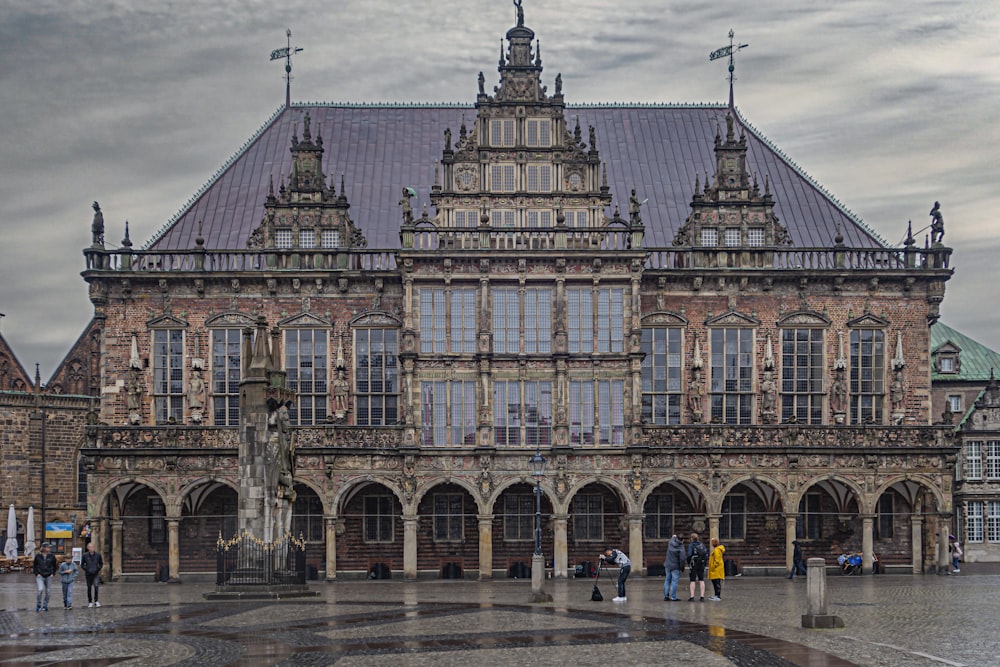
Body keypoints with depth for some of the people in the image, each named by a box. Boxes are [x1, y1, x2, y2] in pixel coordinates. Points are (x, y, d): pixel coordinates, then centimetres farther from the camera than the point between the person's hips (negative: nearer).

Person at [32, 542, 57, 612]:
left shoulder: (51, 556, 2)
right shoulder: (38, 556, -2)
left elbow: (54, 566, 12)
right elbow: (34, 565, 6)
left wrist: (53, 574, 2)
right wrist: (37, 573, -3)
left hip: (48, 576, 3)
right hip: (40, 576, -3)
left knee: (48, 591, 5)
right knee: (40, 589, -18)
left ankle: (45, 606, 18)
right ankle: (38, 605, -5)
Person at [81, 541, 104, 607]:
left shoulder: (98, 555, 0)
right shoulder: (85, 555, -1)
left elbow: (101, 563, 13)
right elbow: (82, 564, 10)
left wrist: (98, 569, 0)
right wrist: (86, 569, -3)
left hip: (96, 574, -1)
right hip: (88, 574, 1)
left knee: (96, 586, -17)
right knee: (89, 588, 6)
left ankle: (96, 601, -8)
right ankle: (90, 602, 17)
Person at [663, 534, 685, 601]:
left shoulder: (670, 543, 0)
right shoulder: (681, 548, -16)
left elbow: (672, 539, 27)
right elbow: (682, 559, -18)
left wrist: (673, 537, 46)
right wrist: (682, 568, -8)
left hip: (668, 566, 6)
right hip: (675, 567, -6)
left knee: (667, 581, 15)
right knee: (674, 581, -3)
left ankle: (666, 596, 17)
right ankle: (673, 597, -5)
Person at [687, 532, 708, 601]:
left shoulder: (691, 545, -7)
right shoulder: (702, 544, 6)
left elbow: (689, 555, -17)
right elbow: (706, 554, 4)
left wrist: (688, 563, -3)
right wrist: (705, 563, 11)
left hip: (694, 564, -4)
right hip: (702, 564, 4)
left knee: (693, 581, 0)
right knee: (702, 580, 8)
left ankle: (692, 596, -5)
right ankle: (702, 596, 4)